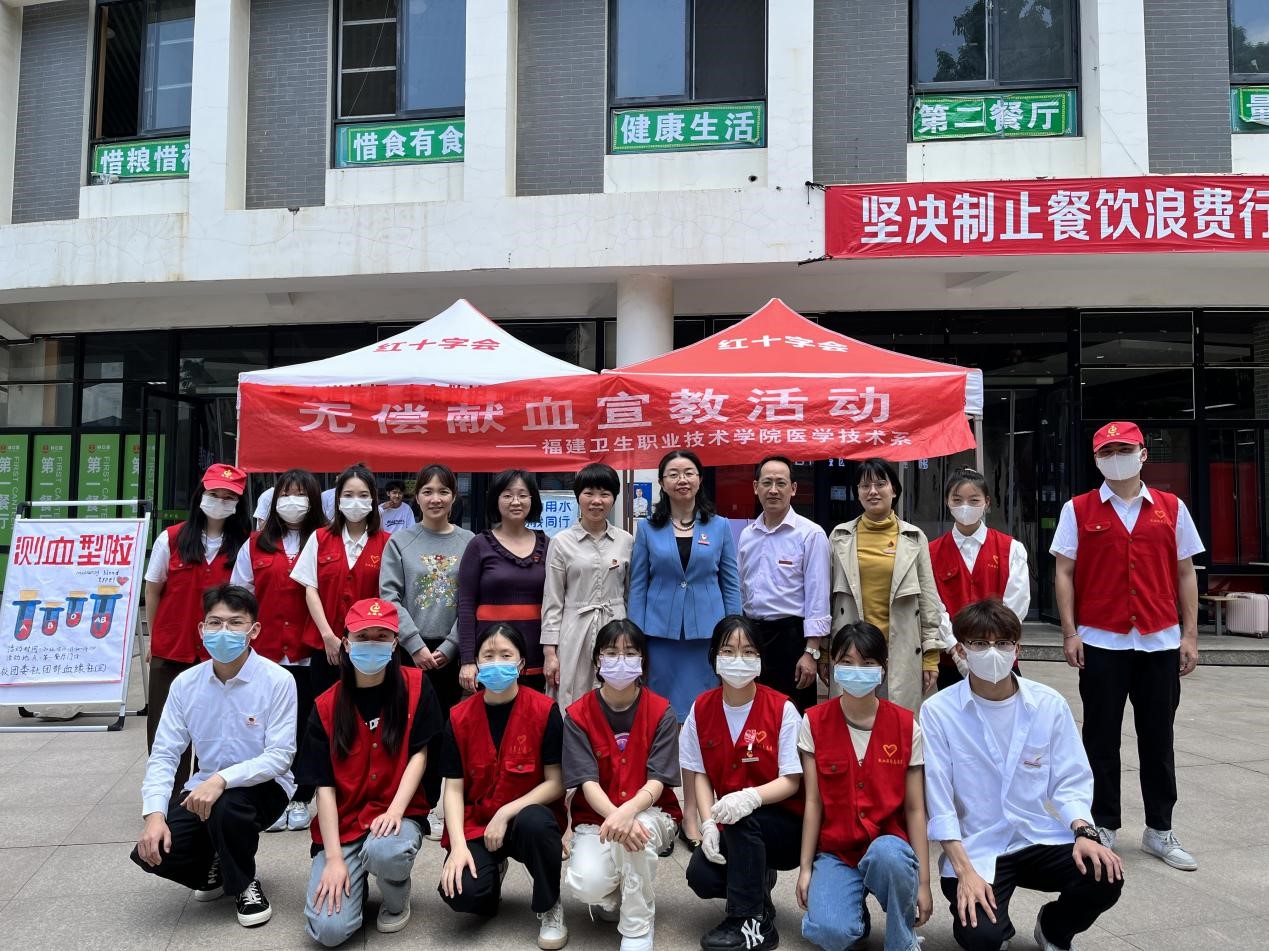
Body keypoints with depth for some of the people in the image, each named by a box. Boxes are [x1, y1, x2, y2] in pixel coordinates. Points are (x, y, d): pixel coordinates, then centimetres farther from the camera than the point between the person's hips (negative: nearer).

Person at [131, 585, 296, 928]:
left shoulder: (277, 681, -17)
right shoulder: (185, 683, -4)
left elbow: (280, 756, -21)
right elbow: (163, 755, -5)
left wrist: (222, 779, -35)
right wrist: (155, 815, -20)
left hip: (261, 786, -4)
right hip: (203, 788, 4)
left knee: (226, 806, -35)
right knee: (152, 853, -18)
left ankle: (245, 884, -3)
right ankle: (216, 866, 18)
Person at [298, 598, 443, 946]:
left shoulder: (415, 685, -5)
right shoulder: (326, 708, -4)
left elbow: (419, 754, -5)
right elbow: (324, 787, -6)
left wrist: (395, 811, -20)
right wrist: (334, 858, -15)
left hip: (399, 815, 0)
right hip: (343, 823, 1)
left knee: (384, 851, -36)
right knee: (329, 929, -18)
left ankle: (397, 901, 1)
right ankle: (354, 880, 18)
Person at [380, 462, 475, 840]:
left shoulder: (469, 542, 2)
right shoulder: (400, 542, 2)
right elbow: (389, 597, -3)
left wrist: (449, 647, -7)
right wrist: (416, 646, -10)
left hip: (451, 651, 1)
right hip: (410, 650, 0)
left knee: (445, 726, 5)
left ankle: (437, 805, 17)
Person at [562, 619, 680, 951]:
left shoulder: (661, 712, -9)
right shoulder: (578, 715, -8)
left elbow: (657, 781, -16)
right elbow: (587, 781, -16)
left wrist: (628, 812, -38)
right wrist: (615, 817, -36)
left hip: (652, 813, -1)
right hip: (595, 817, 1)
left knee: (637, 831, -37)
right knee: (585, 885, -28)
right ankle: (616, 896, 13)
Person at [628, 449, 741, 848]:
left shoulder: (719, 527, 5)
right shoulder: (648, 529, 5)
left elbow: (731, 584, 6)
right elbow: (637, 586, 5)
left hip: (705, 633, 0)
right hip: (660, 632, 0)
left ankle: (691, 813, 11)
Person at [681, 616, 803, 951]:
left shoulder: (782, 709, -13)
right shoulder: (702, 709, -2)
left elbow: (792, 781, -13)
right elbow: (699, 774, 2)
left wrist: (752, 797, -33)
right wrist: (709, 824, -14)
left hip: (784, 825, -3)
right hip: (730, 826, 3)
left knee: (743, 817, -34)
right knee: (701, 876, -23)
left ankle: (751, 922, -16)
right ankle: (758, 881, 11)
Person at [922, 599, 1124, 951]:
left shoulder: (1049, 704, -2)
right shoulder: (938, 711, -12)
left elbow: (1071, 781, 2)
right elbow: (938, 801, -11)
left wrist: (1084, 832, -16)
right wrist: (965, 870, -18)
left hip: (1040, 839, 3)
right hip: (975, 849, -3)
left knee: (1106, 877, -22)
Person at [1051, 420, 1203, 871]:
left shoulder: (1172, 508, 6)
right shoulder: (1078, 510, 1)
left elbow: (1185, 573, 8)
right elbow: (1064, 573, 0)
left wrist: (1190, 634, 3)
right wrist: (1070, 633, -7)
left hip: (1160, 643, 2)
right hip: (1101, 643, -1)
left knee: (1158, 737, 10)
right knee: (1101, 738, 7)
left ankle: (1160, 830, 24)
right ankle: (1103, 828, 19)